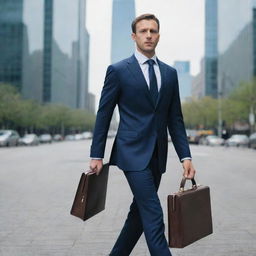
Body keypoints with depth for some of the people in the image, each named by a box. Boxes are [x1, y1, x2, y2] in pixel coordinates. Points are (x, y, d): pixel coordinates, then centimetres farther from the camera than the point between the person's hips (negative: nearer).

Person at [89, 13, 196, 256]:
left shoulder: (170, 73, 11)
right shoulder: (118, 70, -2)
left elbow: (175, 119, 10)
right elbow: (103, 115, 0)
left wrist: (185, 156, 3)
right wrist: (96, 155, -2)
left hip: (157, 155, 6)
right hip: (133, 153, -5)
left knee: (140, 213, 14)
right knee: (153, 216, -9)